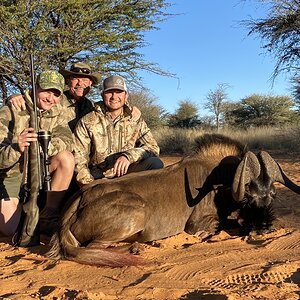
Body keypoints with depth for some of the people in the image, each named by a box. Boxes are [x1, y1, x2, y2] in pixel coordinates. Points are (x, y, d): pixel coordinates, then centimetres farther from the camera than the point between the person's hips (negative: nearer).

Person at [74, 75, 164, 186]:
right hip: (98, 176, -2)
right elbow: (78, 158, -1)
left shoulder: (135, 120, 8)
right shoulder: (87, 122, 3)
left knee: (155, 164, -23)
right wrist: (88, 185, -16)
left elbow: (153, 148, -3)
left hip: (127, 173, 2)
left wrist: (129, 156, -22)